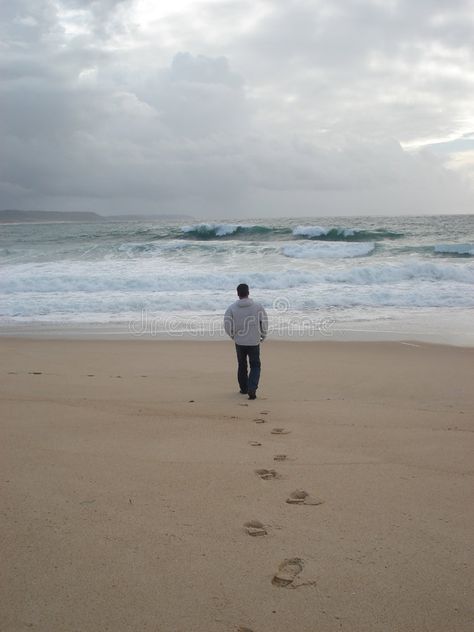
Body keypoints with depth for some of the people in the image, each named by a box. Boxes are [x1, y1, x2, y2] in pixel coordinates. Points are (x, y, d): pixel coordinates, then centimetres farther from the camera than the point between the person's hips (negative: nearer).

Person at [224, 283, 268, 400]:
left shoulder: (232, 308, -6)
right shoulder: (258, 307, -6)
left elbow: (227, 325, -6)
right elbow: (264, 323, -3)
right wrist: (263, 336, 14)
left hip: (239, 342, 1)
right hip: (254, 342, -1)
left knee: (242, 365, 19)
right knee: (255, 366, 9)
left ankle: (244, 388, 30)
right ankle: (252, 388, -9)